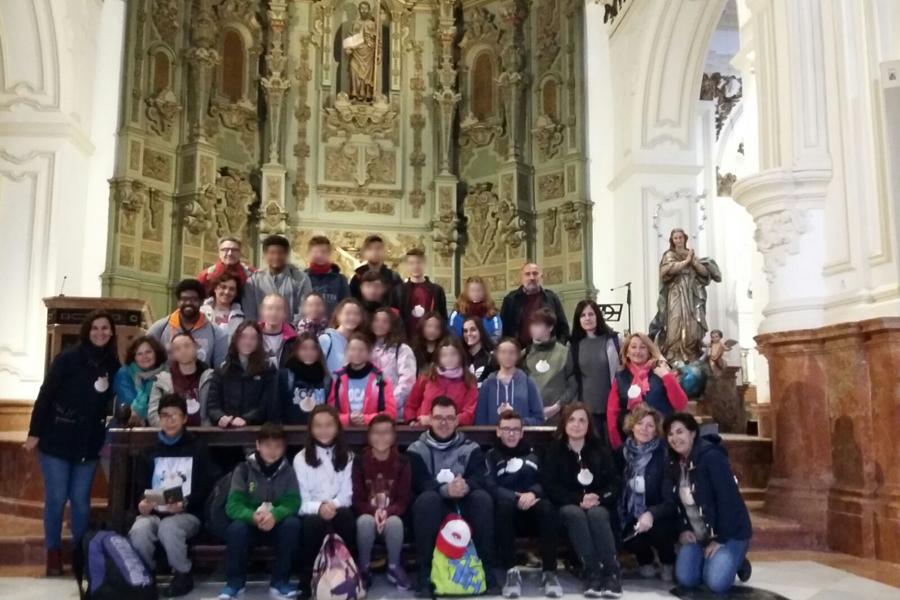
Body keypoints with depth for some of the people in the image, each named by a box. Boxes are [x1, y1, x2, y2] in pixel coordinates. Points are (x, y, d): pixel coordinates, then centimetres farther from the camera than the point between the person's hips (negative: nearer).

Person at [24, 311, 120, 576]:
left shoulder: (113, 365, 2)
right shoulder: (67, 358, -11)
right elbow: (45, 395, -9)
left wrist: (108, 438, 7)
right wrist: (34, 432, -9)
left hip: (89, 444, 3)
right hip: (57, 440, -3)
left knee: (81, 500, 8)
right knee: (56, 498, 3)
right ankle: (53, 552, 19)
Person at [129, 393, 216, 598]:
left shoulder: (197, 448, 8)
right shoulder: (150, 452, 17)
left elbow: (206, 488, 1)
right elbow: (140, 488, 13)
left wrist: (185, 504, -18)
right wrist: (143, 504, -11)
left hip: (188, 514, -3)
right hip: (154, 513, 3)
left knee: (168, 527, -36)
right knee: (138, 531, -31)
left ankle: (183, 574, -10)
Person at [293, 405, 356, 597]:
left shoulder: (347, 456, 10)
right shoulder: (301, 458, 4)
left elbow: (347, 495, 3)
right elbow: (300, 499, -4)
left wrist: (333, 505, -18)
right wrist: (319, 507, -24)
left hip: (338, 512, 1)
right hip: (312, 513, -1)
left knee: (346, 516, -33)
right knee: (313, 523, -35)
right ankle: (307, 579, -20)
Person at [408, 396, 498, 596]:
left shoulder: (471, 448, 10)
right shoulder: (417, 449, 5)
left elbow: (479, 477, -7)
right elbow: (419, 484, -10)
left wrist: (465, 486, -32)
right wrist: (445, 490, -31)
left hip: (464, 504, 2)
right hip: (434, 505, -1)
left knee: (483, 498, -29)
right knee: (427, 499, -35)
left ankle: (487, 569, -22)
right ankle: (424, 573, -30)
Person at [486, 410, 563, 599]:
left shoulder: (532, 453, 19)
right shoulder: (491, 455, 11)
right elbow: (490, 486, -7)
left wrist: (532, 493, -20)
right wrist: (517, 497, -23)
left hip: (532, 515, 2)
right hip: (507, 515, -2)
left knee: (547, 506, -32)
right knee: (504, 503, -36)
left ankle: (549, 572, -28)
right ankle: (511, 571, -33)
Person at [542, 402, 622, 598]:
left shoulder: (600, 449, 9)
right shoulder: (553, 451, 5)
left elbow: (614, 483, 3)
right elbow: (550, 486, -6)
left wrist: (598, 498, -18)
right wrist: (579, 500, -19)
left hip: (598, 506, 1)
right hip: (567, 507, -1)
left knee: (596, 514, -34)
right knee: (575, 513, -35)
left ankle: (612, 573, -35)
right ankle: (592, 573, -38)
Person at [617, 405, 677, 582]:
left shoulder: (664, 456, -13)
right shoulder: (623, 453, -1)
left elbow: (671, 500, -18)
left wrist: (651, 514, -36)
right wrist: (621, 515, -8)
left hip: (660, 518, -2)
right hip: (633, 517, 2)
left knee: (656, 530, -34)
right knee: (629, 537, -29)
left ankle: (669, 563, 3)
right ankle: (645, 561, 10)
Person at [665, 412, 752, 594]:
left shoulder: (711, 457, -21)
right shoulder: (674, 462, 2)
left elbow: (728, 499, -23)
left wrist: (720, 539, -20)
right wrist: (683, 529, -5)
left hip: (729, 533, -6)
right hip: (697, 534, 6)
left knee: (716, 583, -22)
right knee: (685, 579, -12)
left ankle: (736, 562, 10)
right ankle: (710, 559, 18)